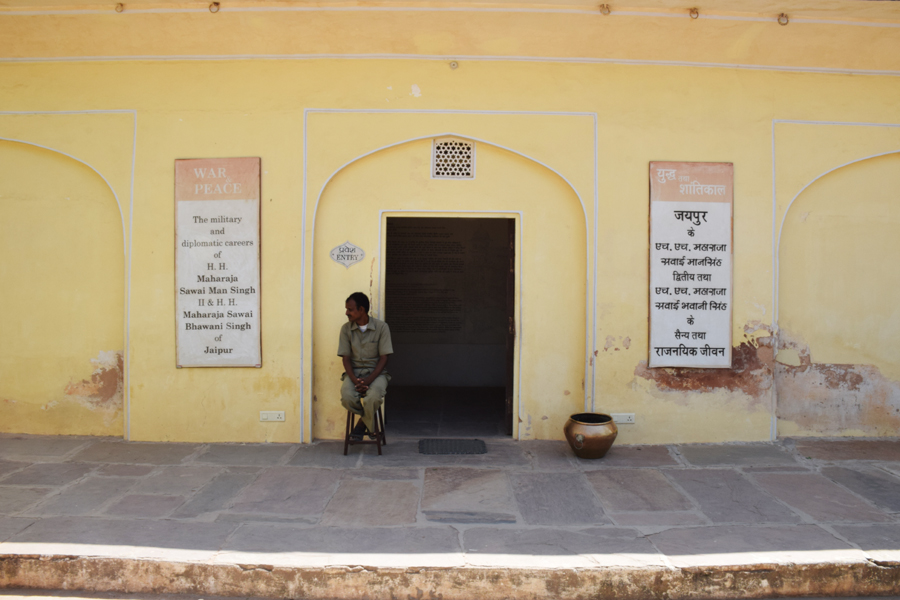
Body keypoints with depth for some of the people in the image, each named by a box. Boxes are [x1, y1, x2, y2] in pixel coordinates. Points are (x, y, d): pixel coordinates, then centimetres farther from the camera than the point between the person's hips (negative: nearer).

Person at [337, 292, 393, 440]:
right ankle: (370, 425, -2)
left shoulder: (381, 327, -5)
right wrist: (355, 380, -16)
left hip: (375, 372, -2)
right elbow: (346, 358, 2)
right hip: (353, 372, 2)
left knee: (373, 397, -34)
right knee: (347, 397, -30)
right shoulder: (346, 329, 3)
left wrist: (368, 380, -19)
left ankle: (361, 424, -1)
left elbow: (383, 358, -6)